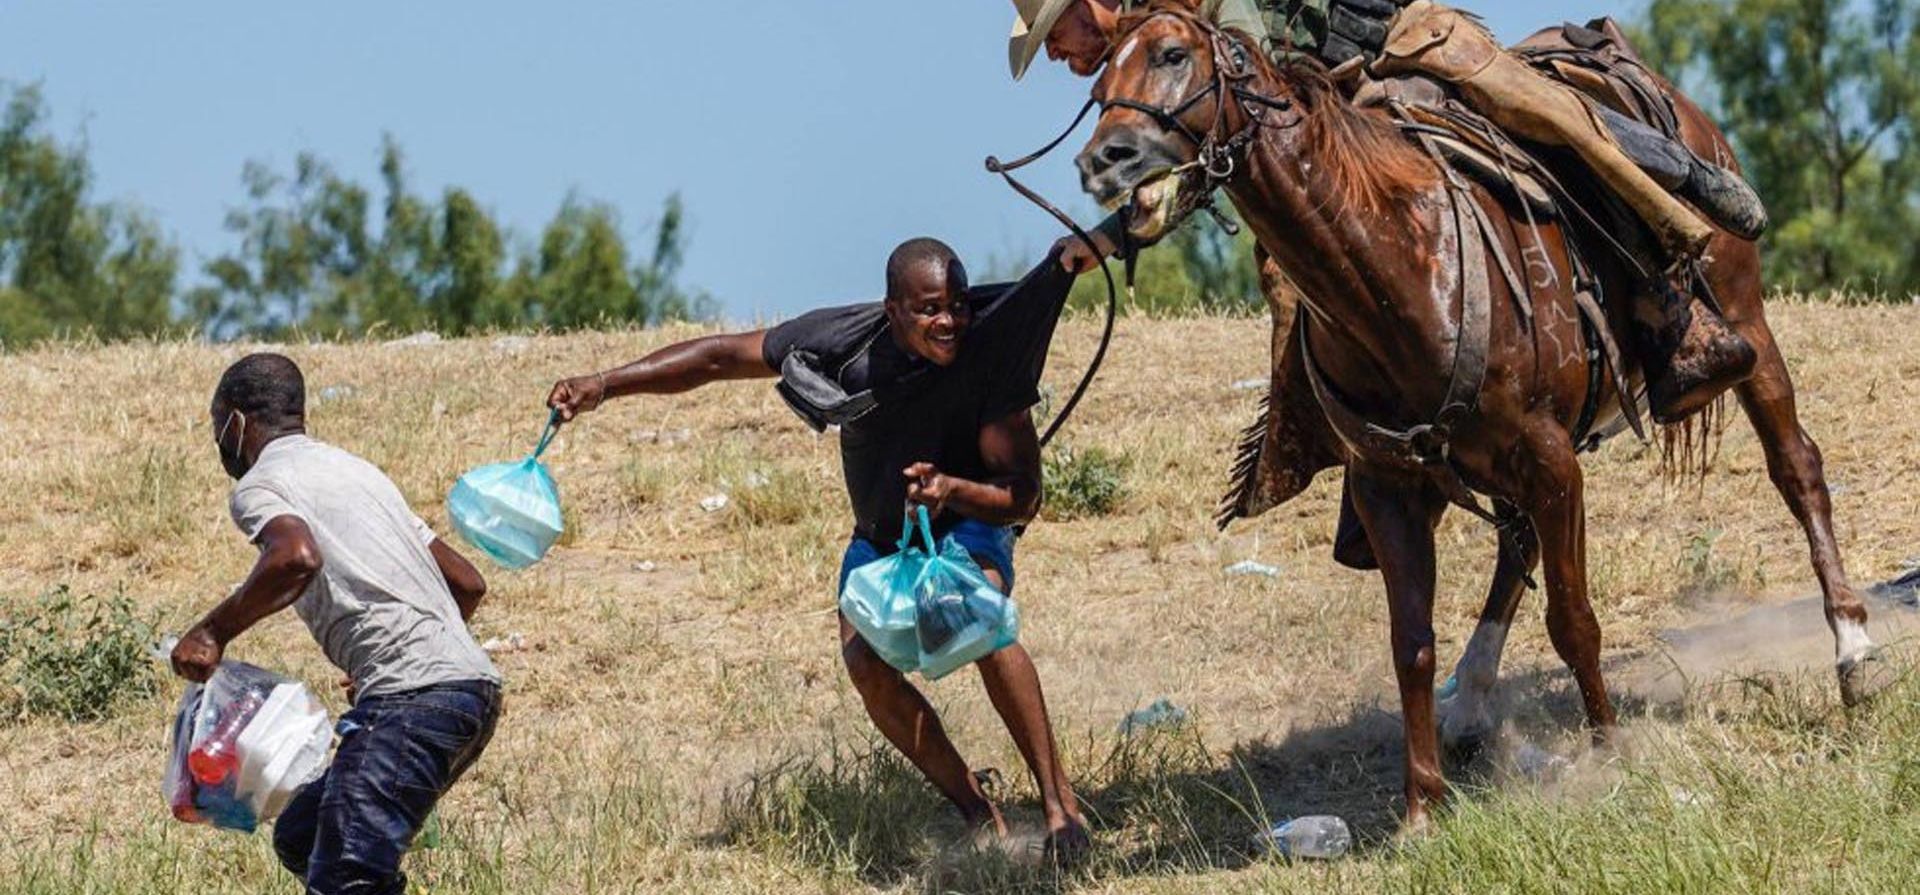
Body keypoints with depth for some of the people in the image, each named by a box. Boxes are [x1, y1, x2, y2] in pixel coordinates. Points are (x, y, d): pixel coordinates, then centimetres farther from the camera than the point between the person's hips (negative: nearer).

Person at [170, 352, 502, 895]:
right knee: (301, 840, 18)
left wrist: (213, 633, -9)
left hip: (412, 701, -9)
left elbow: (297, 558, -22)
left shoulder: (259, 485, 2)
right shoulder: (354, 469, 28)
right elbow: (467, 583, 28)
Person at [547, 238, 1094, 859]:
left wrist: (952, 489, -47)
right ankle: (981, 819, -14)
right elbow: (719, 357, -15)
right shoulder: (845, 341, -25)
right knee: (864, 660, -24)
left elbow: (1024, 497, -26)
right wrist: (605, 384, -22)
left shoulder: (990, 355, -30)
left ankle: (1059, 804, -28)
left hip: (968, 522, -3)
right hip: (880, 536, 3)